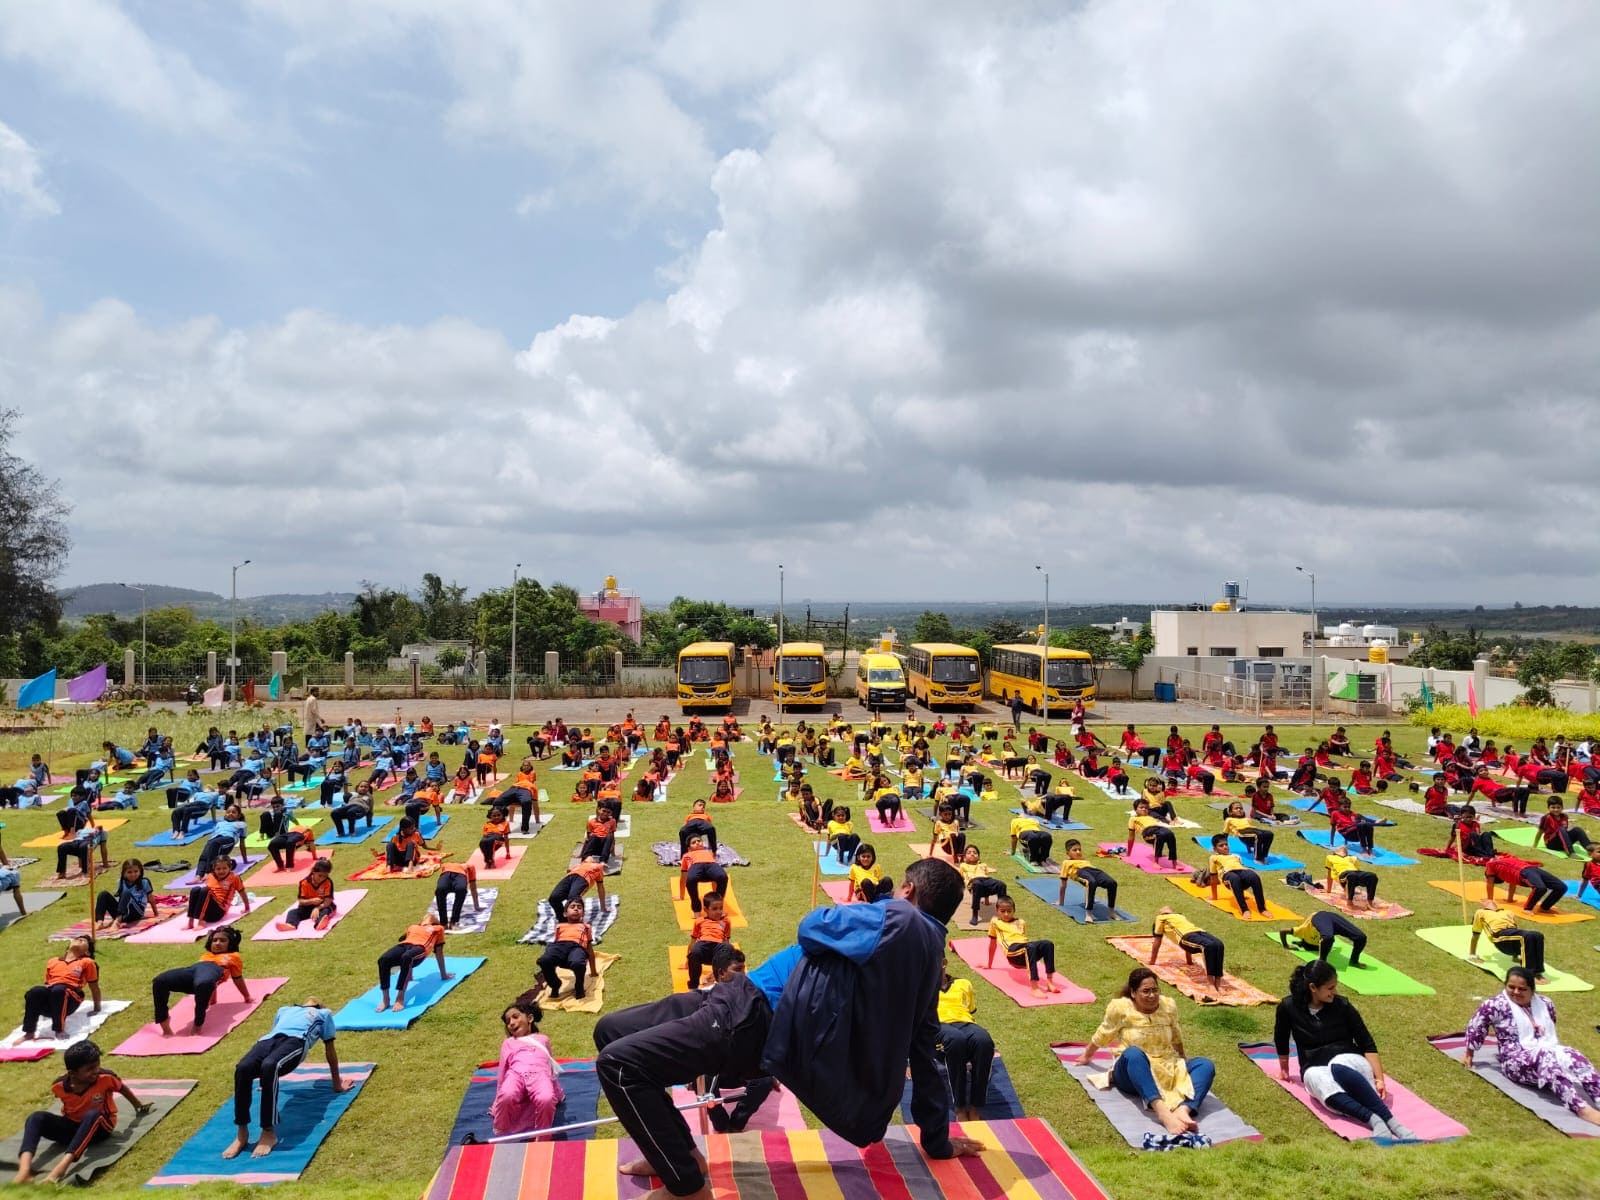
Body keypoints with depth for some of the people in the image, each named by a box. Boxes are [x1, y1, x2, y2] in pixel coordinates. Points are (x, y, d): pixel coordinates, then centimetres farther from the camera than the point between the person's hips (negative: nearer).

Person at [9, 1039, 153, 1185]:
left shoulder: (106, 1078, -21)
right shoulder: (59, 1086, -16)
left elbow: (123, 1088, 1)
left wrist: (139, 1106, 15)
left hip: (99, 1127, -3)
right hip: (71, 1126, 3)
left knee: (92, 1115, -39)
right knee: (36, 1118, -22)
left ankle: (62, 1167, -54)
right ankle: (25, 1169, -47)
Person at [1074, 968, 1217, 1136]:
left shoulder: (1169, 1005, 1)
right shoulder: (1120, 1008, -9)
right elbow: (1102, 1035, 8)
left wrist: (1183, 1060, 35)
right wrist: (1086, 1056, 22)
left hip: (1167, 1069, 4)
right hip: (1132, 1073, -4)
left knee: (1206, 1065, -21)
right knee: (1133, 1053, -39)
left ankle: (1183, 1109, -47)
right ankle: (1162, 1112, -58)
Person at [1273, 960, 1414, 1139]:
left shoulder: (1343, 1006, -1)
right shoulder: (1289, 1007, -2)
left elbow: (1368, 1045, 0)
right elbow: (1281, 1040, 16)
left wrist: (1380, 1079, -13)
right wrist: (1284, 1069, 26)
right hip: (1315, 1068, 1)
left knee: (1338, 1068, -40)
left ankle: (1391, 1122, -51)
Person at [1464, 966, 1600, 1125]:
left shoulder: (1545, 1004, 12)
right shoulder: (1496, 1005, -5)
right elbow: (1475, 1027, 2)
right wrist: (1469, 1054, 10)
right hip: (1517, 1062, -6)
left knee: (1572, 1056, -28)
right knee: (1546, 1057, -38)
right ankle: (1581, 1109, -55)